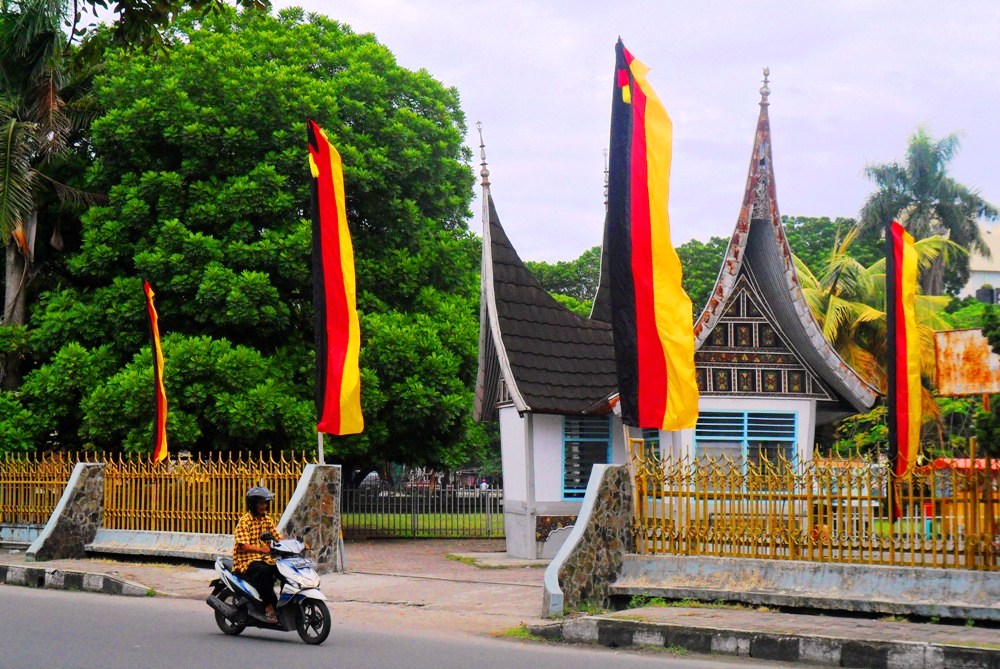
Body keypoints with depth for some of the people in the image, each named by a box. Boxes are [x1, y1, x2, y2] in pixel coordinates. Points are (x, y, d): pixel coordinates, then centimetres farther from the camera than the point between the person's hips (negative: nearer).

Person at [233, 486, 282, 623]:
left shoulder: (266, 518, 14)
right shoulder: (245, 521, -9)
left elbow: (277, 537, 12)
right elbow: (244, 546, -19)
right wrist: (261, 549, -38)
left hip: (264, 559, 7)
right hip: (247, 561, -7)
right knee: (265, 571, -36)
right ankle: (269, 607, -31)